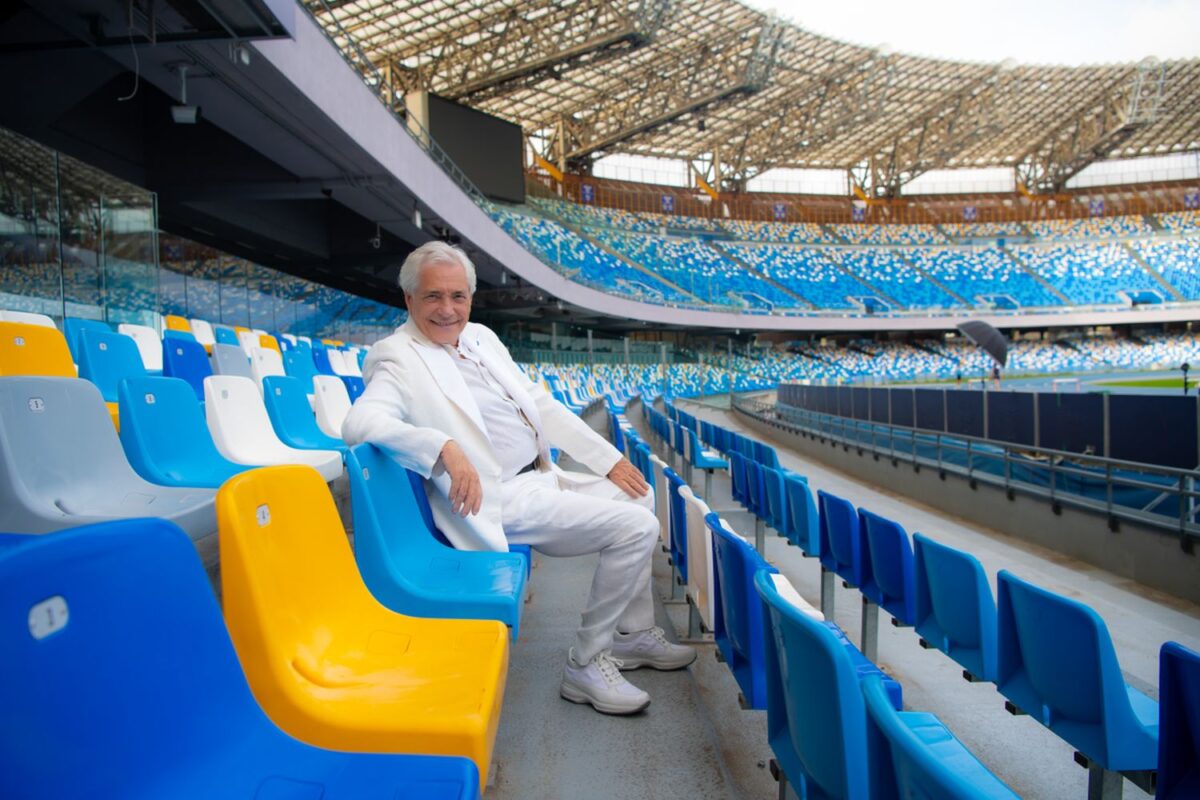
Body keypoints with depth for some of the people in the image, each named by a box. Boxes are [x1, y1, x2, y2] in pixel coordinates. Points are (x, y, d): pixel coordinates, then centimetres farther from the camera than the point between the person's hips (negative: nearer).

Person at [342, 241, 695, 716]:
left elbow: (542, 404, 15)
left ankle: (633, 634, 26)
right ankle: (587, 663, 0)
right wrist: (445, 448, -42)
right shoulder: (398, 358, -12)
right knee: (637, 528, -15)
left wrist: (610, 459, 11)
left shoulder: (481, 337, 12)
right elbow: (358, 424, -30)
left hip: (542, 477, 9)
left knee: (638, 497, 17)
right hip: (500, 502, -9)